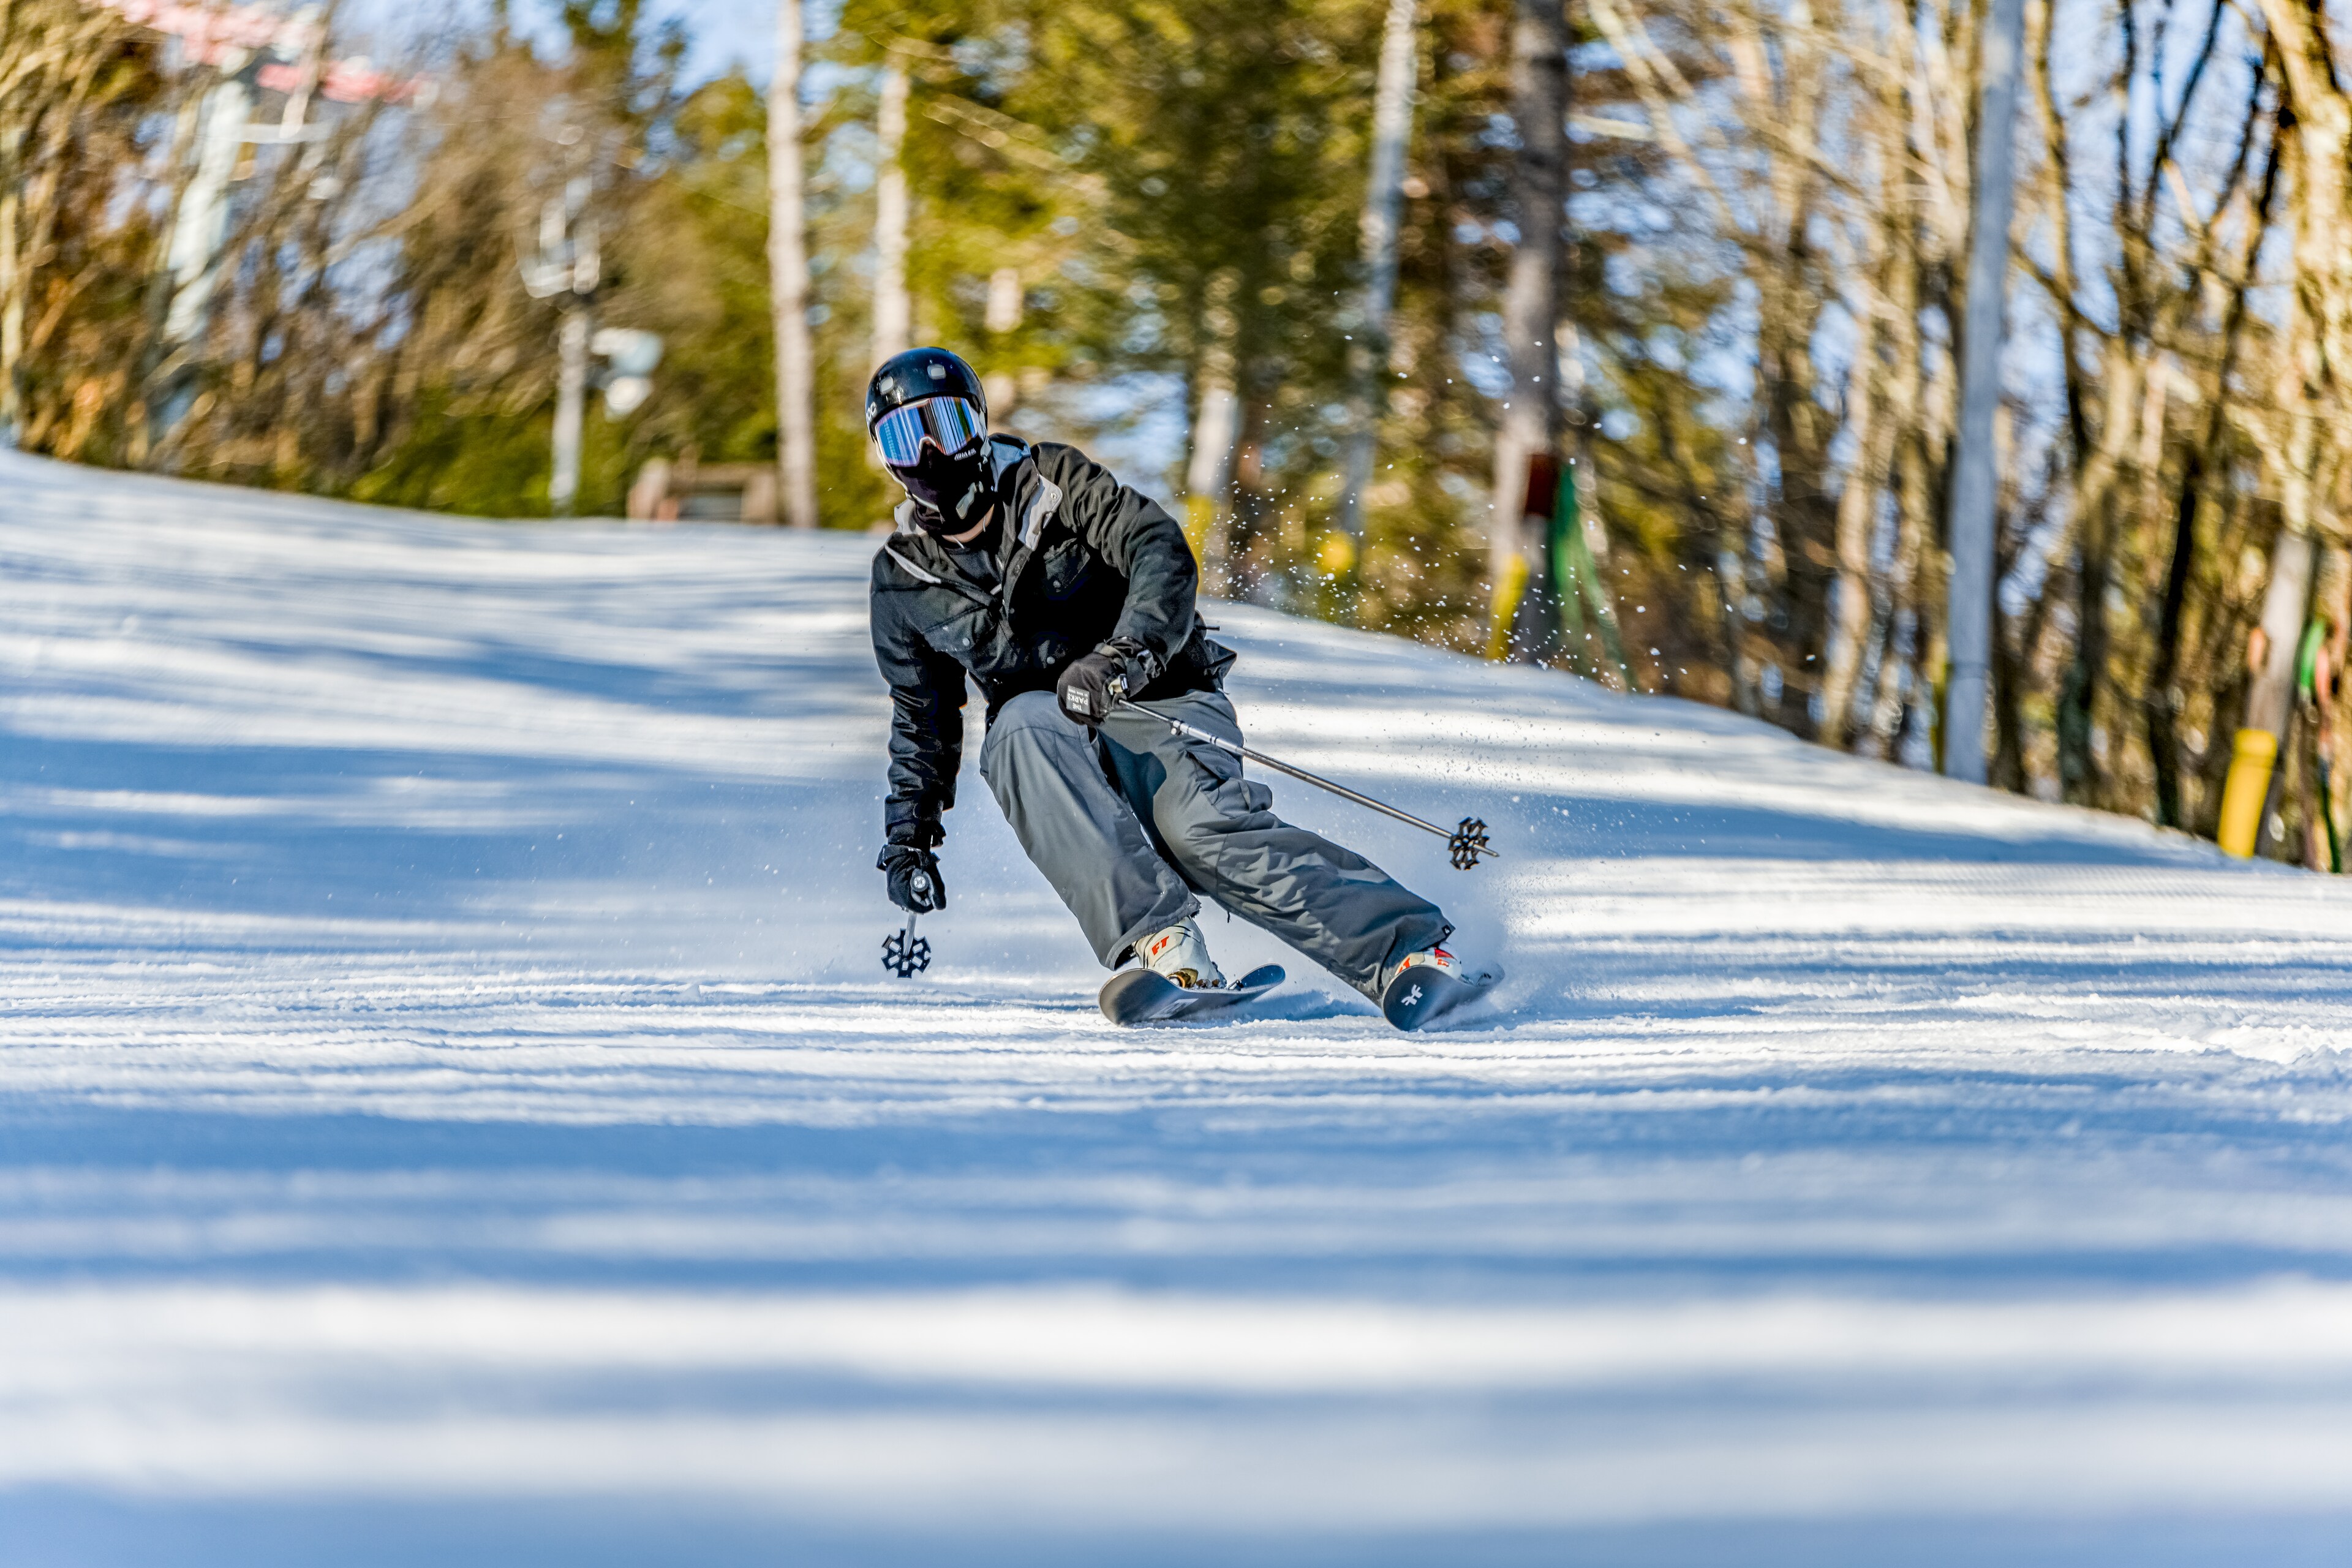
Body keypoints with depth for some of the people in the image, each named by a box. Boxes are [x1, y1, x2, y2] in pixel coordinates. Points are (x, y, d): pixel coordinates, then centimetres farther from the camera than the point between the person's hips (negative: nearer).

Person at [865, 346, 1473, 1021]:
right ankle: (1159, 939, -46)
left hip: (1153, 701, -3)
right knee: (1022, 727, -35)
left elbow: (1163, 554, -15)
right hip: (1048, 732, 3)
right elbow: (922, 716, 22)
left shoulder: (1049, 481, -2)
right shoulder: (903, 576, 10)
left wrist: (1126, 652, -33)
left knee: (1204, 829, -33)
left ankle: (1413, 952, -39)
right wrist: (910, 830, 12)